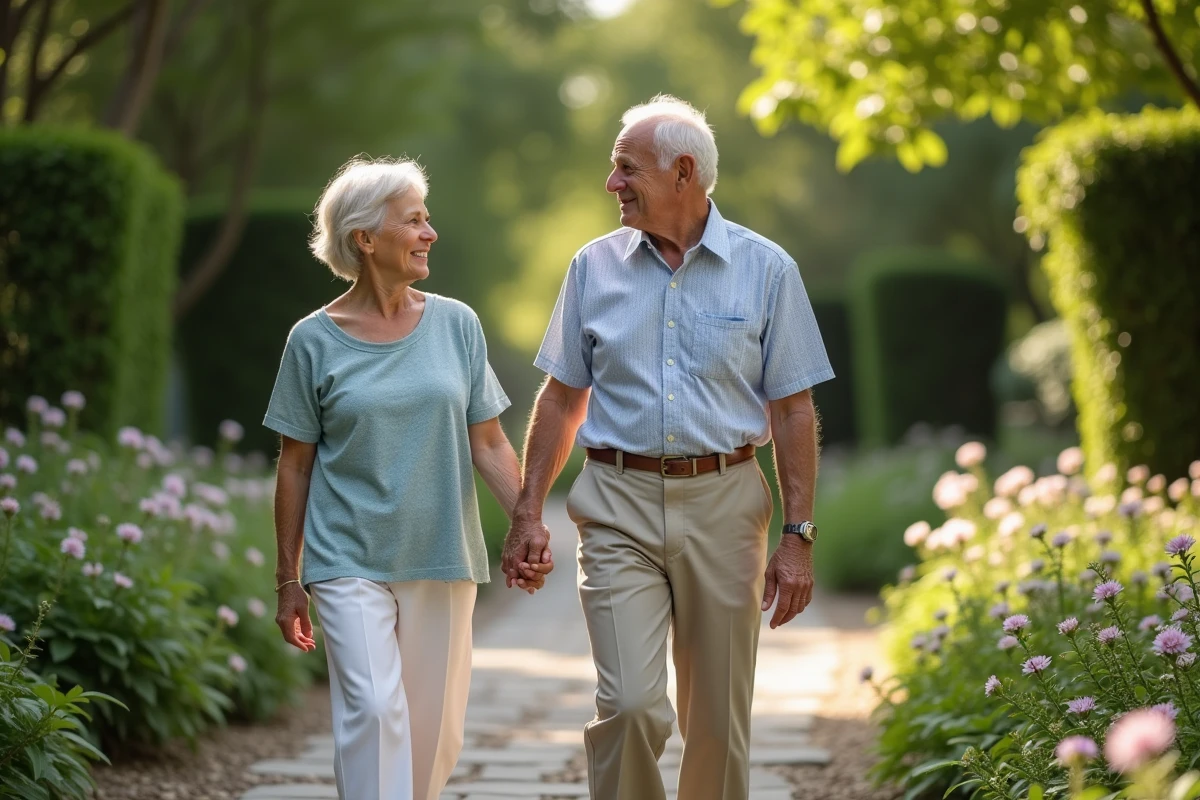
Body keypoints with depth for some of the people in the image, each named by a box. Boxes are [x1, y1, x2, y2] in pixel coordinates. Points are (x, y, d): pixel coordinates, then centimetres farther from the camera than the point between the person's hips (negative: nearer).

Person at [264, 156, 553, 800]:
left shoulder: (455, 325, 4)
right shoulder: (315, 341, -2)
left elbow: (489, 443, 6)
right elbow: (295, 466, 3)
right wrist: (288, 579, 4)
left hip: (441, 559, 3)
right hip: (349, 560, -3)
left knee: (434, 729, 8)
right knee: (373, 710, -16)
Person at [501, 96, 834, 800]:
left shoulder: (766, 270, 1)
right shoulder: (596, 267, 7)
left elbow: (794, 411, 1)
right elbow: (562, 399, 12)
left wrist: (798, 538, -5)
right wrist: (529, 513, 5)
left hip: (723, 507, 0)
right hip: (619, 509, 1)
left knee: (718, 721, 5)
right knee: (631, 706, -12)